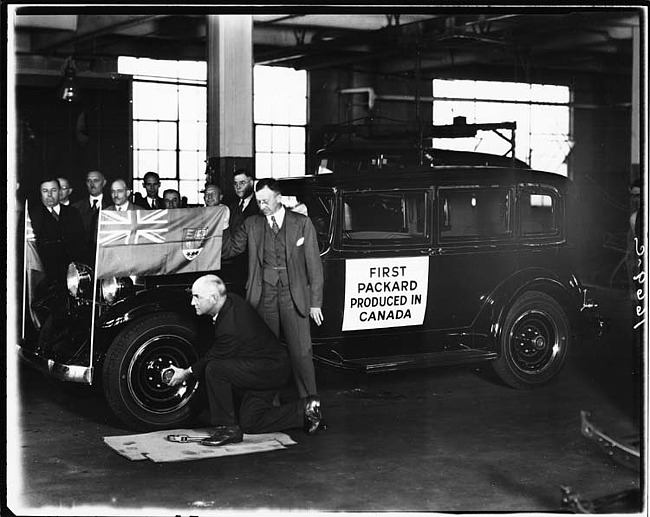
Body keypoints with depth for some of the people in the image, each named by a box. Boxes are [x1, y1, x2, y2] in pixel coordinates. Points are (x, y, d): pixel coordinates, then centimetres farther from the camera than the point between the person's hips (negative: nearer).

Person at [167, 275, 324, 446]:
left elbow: (214, 357, -14)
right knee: (249, 424, 13)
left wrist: (187, 373, 1)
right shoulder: (231, 301, -3)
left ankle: (229, 428, -13)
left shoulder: (230, 328, -31)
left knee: (214, 370, -24)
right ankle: (304, 410, 17)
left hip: (272, 371, -10)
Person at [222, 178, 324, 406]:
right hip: (264, 296, 2)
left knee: (301, 353, -2)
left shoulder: (302, 223, 3)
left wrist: (315, 302, -2)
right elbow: (228, 250, 10)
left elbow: (313, 264, 2)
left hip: (294, 295, -2)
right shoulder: (251, 225, 9)